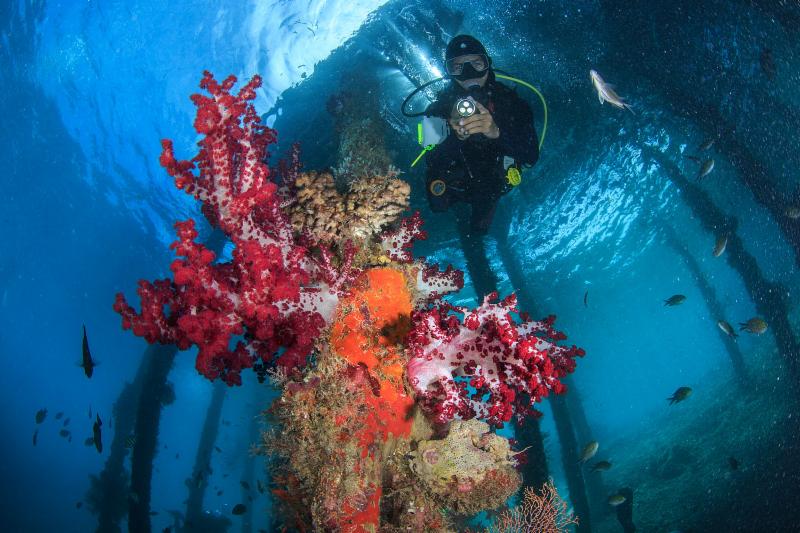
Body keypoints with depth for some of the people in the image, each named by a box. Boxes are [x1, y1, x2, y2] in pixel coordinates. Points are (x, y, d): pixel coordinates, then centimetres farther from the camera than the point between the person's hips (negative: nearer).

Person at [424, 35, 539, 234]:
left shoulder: (509, 100, -27)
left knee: (479, 229, 21)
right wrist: (457, 136, -53)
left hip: (488, 185, 0)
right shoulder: (440, 106, -26)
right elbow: (434, 162, -32)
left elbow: (531, 156, -37)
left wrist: (497, 132, -55)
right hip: (452, 182, 0)